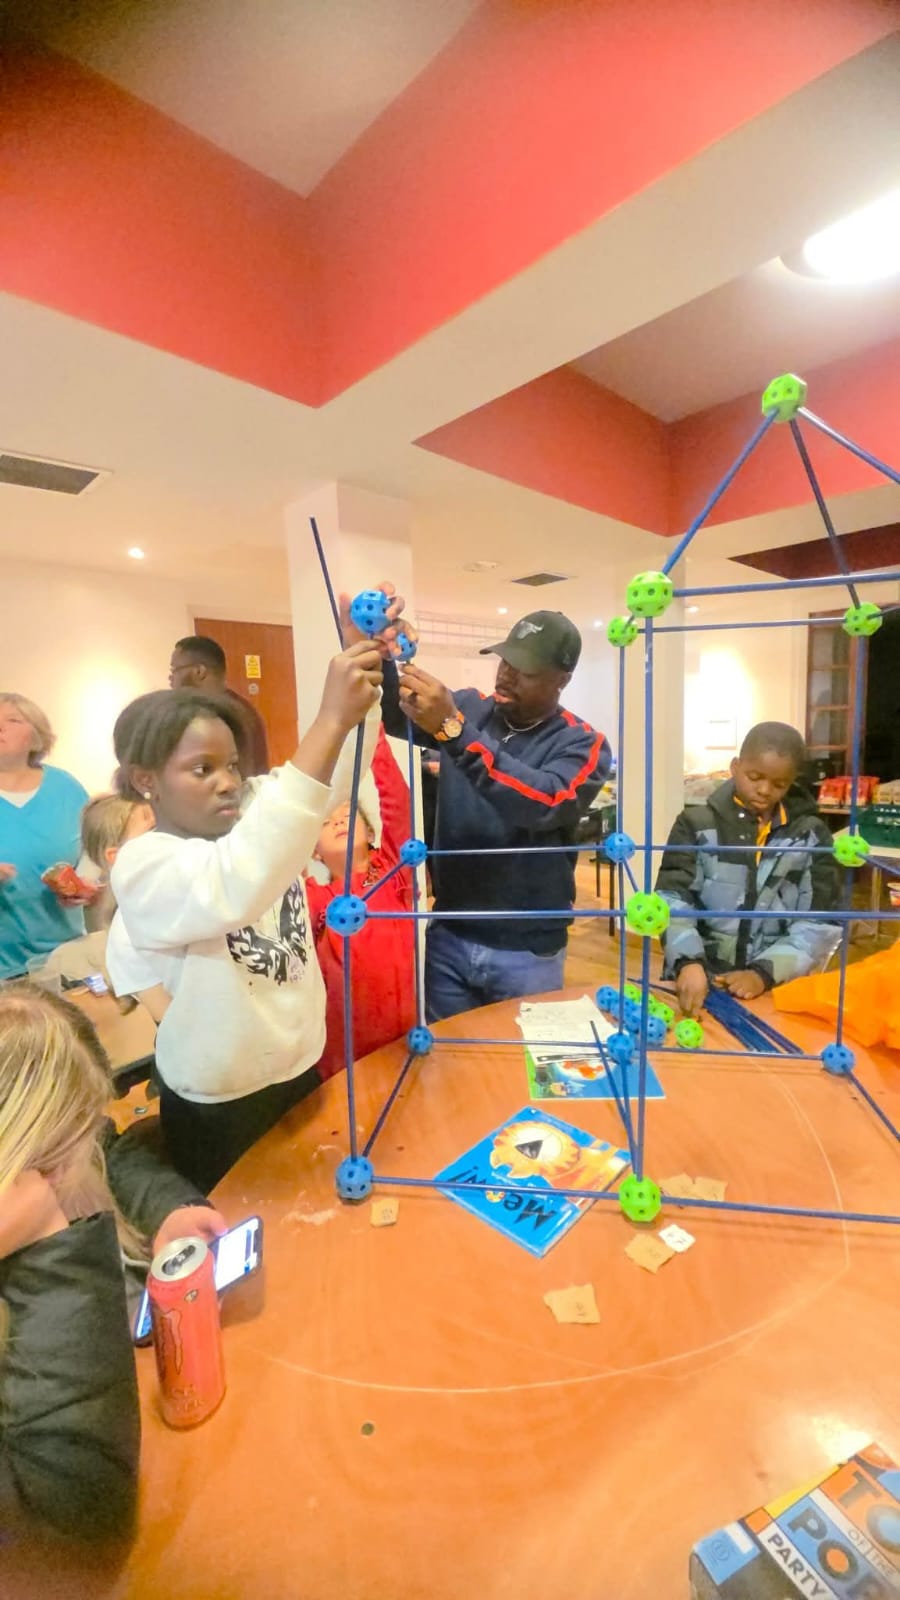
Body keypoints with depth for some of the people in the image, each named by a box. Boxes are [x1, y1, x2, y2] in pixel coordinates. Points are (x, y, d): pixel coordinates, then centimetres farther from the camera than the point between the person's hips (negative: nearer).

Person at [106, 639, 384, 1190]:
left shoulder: (255, 812, -5)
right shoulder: (143, 865, -24)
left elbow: (336, 773, -16)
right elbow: (237, 885, -45)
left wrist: (362, 671, -33)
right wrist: (330, 720, -50)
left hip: (301, 1071, 5)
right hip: (218, 1110, -5)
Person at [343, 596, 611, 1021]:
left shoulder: (582, 744, -9)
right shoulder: (467, 707, 2)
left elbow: (543, 804, -28)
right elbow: (395, 718, -12)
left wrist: (453, 729, -34)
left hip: (526, 950, -3)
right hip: (448, 935, 3)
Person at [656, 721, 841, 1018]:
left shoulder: (811, 836, 6)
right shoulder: (697, 824, 1)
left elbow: (821, 924, 2)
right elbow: (673, 901, -6)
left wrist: (764, 973, -11)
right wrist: (688, 963, -22)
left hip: (776, 988, 2)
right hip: (699, 981, -1)